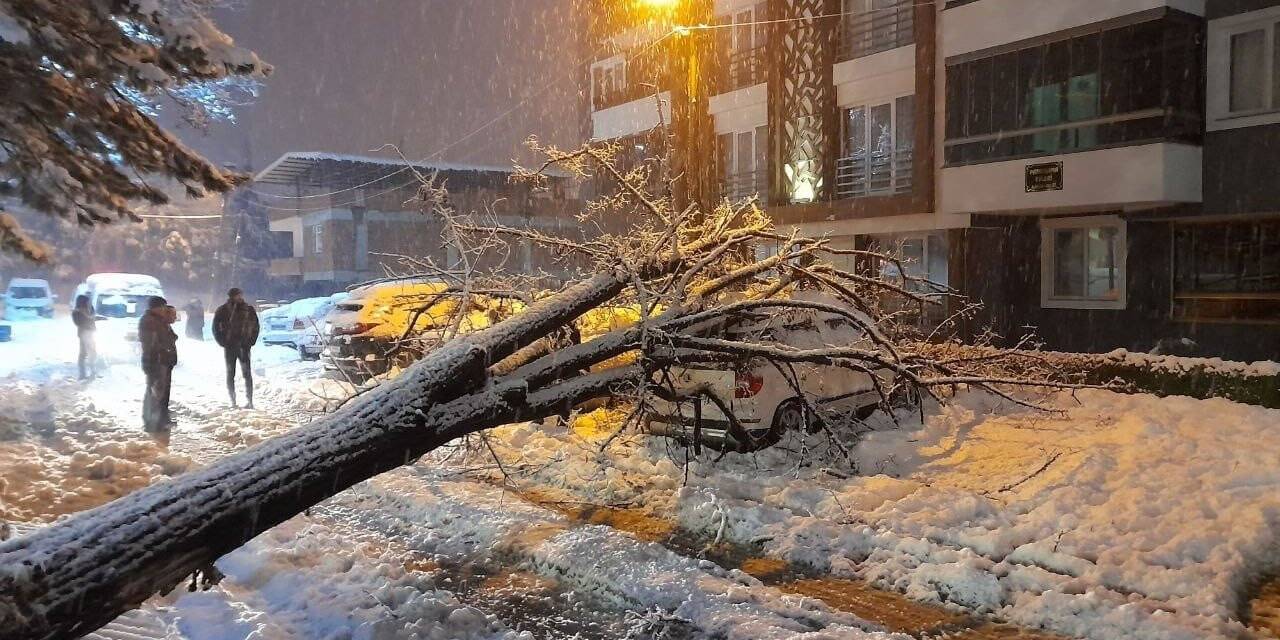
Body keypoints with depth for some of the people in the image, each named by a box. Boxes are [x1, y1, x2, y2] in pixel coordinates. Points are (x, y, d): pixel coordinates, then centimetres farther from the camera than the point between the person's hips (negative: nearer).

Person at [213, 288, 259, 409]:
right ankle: (232, 402, 13)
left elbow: (255, 326, 9)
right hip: (229, 347, 0)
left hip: (244, 346, 0)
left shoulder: (249, 310, 0)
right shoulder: (222, 310, -3)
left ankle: (249, 401, -2)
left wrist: (251, 341, 0)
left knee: (247, 374, -3)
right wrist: (223, 342, -5)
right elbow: (216, 328, 2)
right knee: (230, 374, 7)